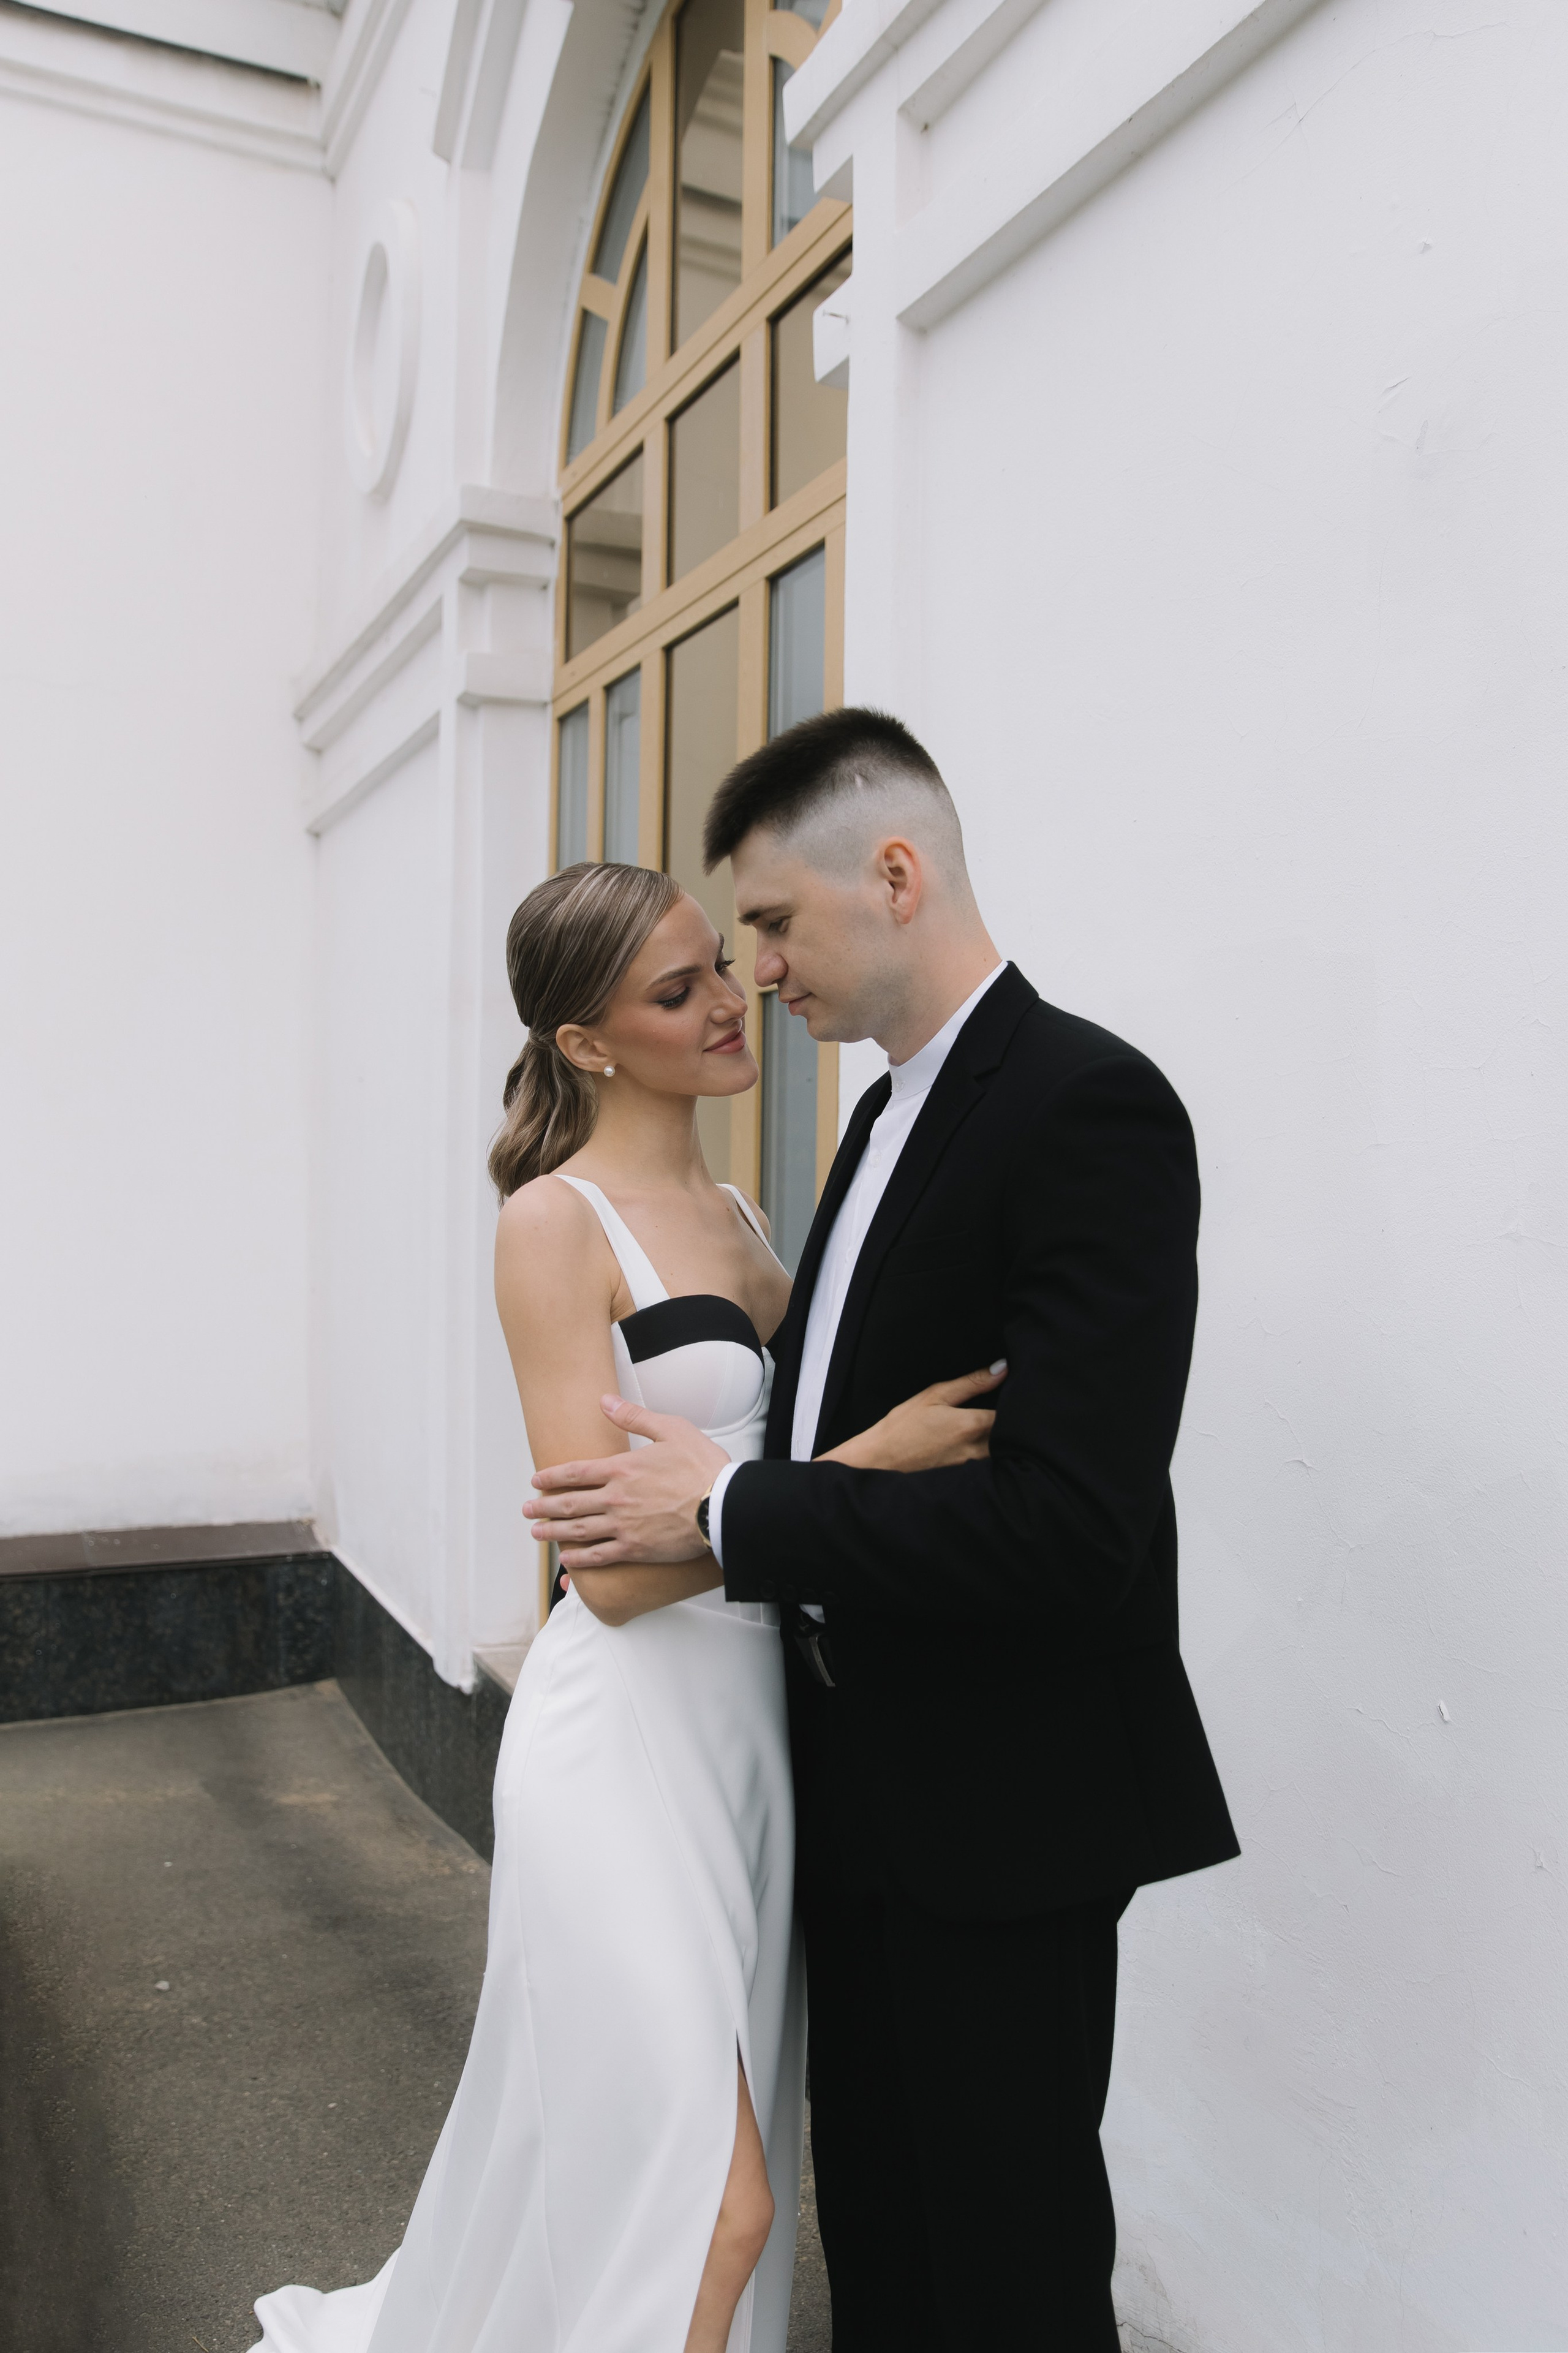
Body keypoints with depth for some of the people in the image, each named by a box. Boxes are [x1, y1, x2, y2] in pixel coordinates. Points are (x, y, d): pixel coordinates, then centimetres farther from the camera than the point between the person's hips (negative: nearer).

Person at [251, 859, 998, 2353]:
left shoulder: (735, 1214, 11)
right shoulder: (557, 1223, -13)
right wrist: (872, 1456, -23)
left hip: (755, 1723, 8)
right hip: (630, 1736, -8)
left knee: (725, 2180, 20)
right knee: (711, 2203, -1)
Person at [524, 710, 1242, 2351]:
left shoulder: (1087, 1104, -21)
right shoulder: (890, 1112, 9)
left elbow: (1071, 1516, -28)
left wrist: (729, 1517, -22)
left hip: (1005, 1806, -8)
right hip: (861, 1784, 9)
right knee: (871, 2215, 25)